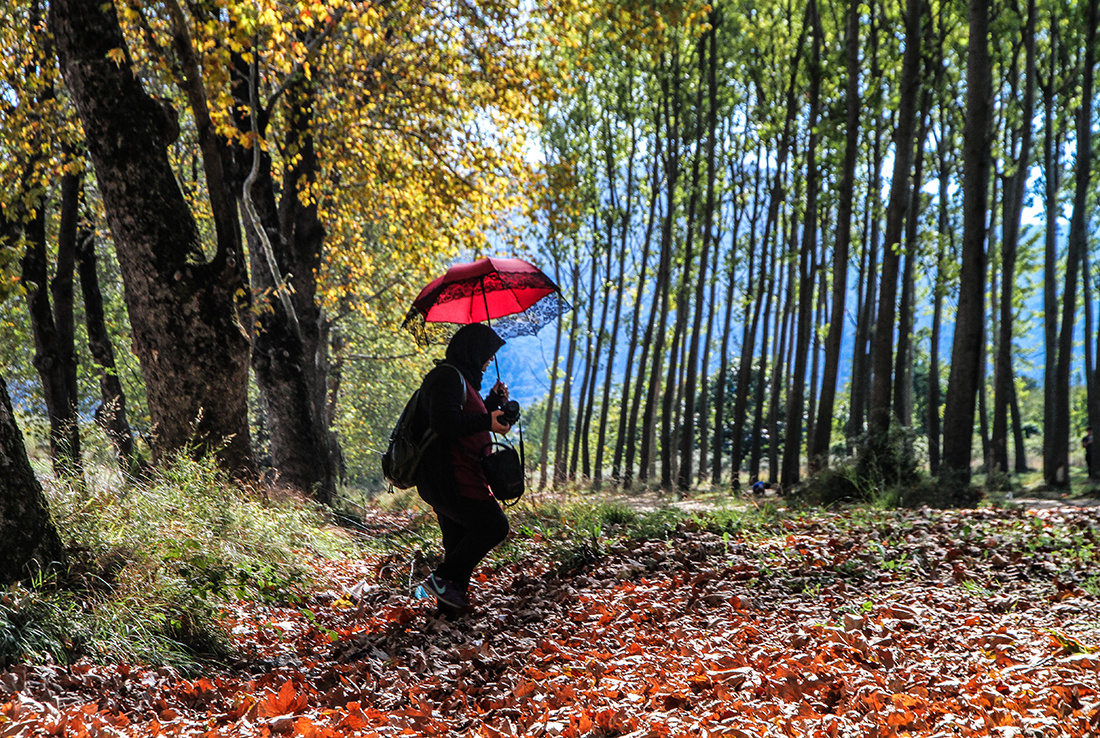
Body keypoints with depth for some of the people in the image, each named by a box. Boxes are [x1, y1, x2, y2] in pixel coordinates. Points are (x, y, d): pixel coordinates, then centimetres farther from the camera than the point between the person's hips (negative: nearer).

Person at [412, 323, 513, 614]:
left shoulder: (459, 378, 23)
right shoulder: (448, 377, -12)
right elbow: (444, 422, -26)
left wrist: (493, 402, 21)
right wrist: (486, 421, -28)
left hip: (446, 480, 11)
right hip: (451, 480, -11)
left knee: (459, 541, 13)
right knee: (494, 525, -10)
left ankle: (450, 607, 19)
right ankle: (441, 579, -8)